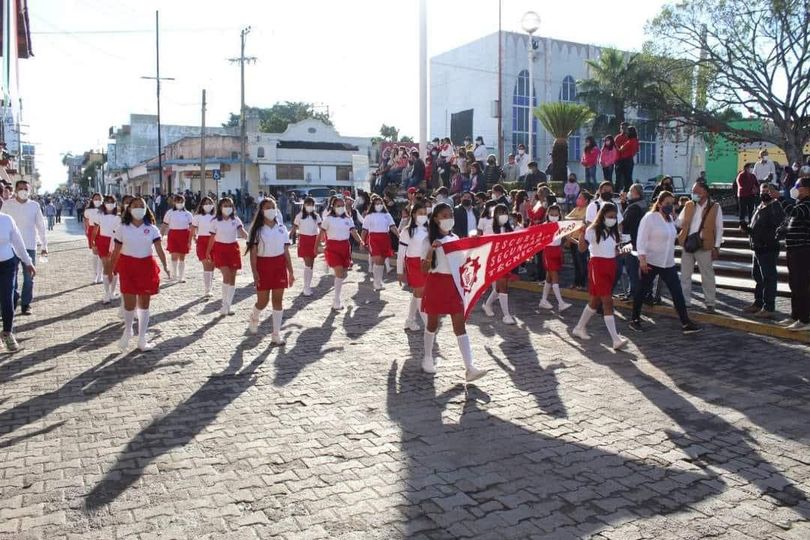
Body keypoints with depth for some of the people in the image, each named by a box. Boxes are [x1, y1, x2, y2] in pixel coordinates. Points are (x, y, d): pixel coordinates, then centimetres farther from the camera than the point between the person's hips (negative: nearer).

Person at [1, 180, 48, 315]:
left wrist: (44, 245, 5)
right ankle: (13, 301, 22)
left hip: (30, 246, 0)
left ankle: (26, 305, 14)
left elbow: (41, 226, 6)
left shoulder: (34, 205, 1)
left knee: (28, 278, 4)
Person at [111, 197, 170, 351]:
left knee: (144, 304, 8)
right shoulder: (122, 228, -1)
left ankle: (142, 339, 18)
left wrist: (165, 265, -15)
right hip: (128, 266, -1)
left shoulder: (152, 229, 0)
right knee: (130, 303, -5)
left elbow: (159, 249, -3)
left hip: (146, 266, 1)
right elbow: (116, 251, 4)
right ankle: (127, 332, 24)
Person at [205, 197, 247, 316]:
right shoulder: (215, 221, -2)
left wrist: (248, 237, -33)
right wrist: (208, 252, 8)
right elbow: (212, 238, 5)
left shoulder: (236, 220, 2)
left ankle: (228, 305, 16)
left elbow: (242, 232, -12)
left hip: (233, 248, 3)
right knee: (226, 276, -16)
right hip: (220, 249, -3)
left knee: (232, 278, 5)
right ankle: (225, 304, -4)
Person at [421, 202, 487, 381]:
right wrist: (431, 250, -25)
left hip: (454, 283, 3)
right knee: (433, 322, 11)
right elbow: (424, 269, -12)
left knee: (460, 324, -3)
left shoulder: (455, 238, 8)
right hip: (436, 283, -3)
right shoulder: (429, 240, -5)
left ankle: (470, 368, -10)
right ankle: (428, 358, 31)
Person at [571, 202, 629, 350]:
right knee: (608, 302, -13)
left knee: (596, 301, 14)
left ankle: (579, 328, 31)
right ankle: (616, 340, -16)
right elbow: (582, 248, -18)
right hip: (598, 266, -7)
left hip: (611, 267, 7)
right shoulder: (593, 230, -9)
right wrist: (582, 233, -33)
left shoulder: (614, 231, 12)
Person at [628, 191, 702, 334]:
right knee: (643, 290, 5)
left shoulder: (670, 219, 10)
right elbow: (641, 239, -16)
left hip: (668, 263, 7)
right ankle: (635, 320, 18)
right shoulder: (649, 217, -12)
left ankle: (685, 323, 2)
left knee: (677, 292, 0)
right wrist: (642, 259, -23)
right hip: (650, 262, -7)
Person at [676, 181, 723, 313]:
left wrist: (716, 247, -6)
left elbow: (719, 228, -2)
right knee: (685, 275, 9)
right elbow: (679, 223, 11)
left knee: (707, 276, 3)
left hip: (704, 246, -4)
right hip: (687, 244, 4)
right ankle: (685, 301, 19)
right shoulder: (688, 206, 9)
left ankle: (710, 303, 12)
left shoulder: (715, 207, -2)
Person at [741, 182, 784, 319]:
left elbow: (778, 221, -36)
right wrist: (747, 228, 7)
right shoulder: (760, 207, 16)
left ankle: (769, 308, -2)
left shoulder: (774, 207, -14)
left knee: (769, 278, -6)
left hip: (768, 250, -10)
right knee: (758, 277, 19)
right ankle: (758, 304, 32)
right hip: (758, 249, 10)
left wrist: (776, 200, -40)